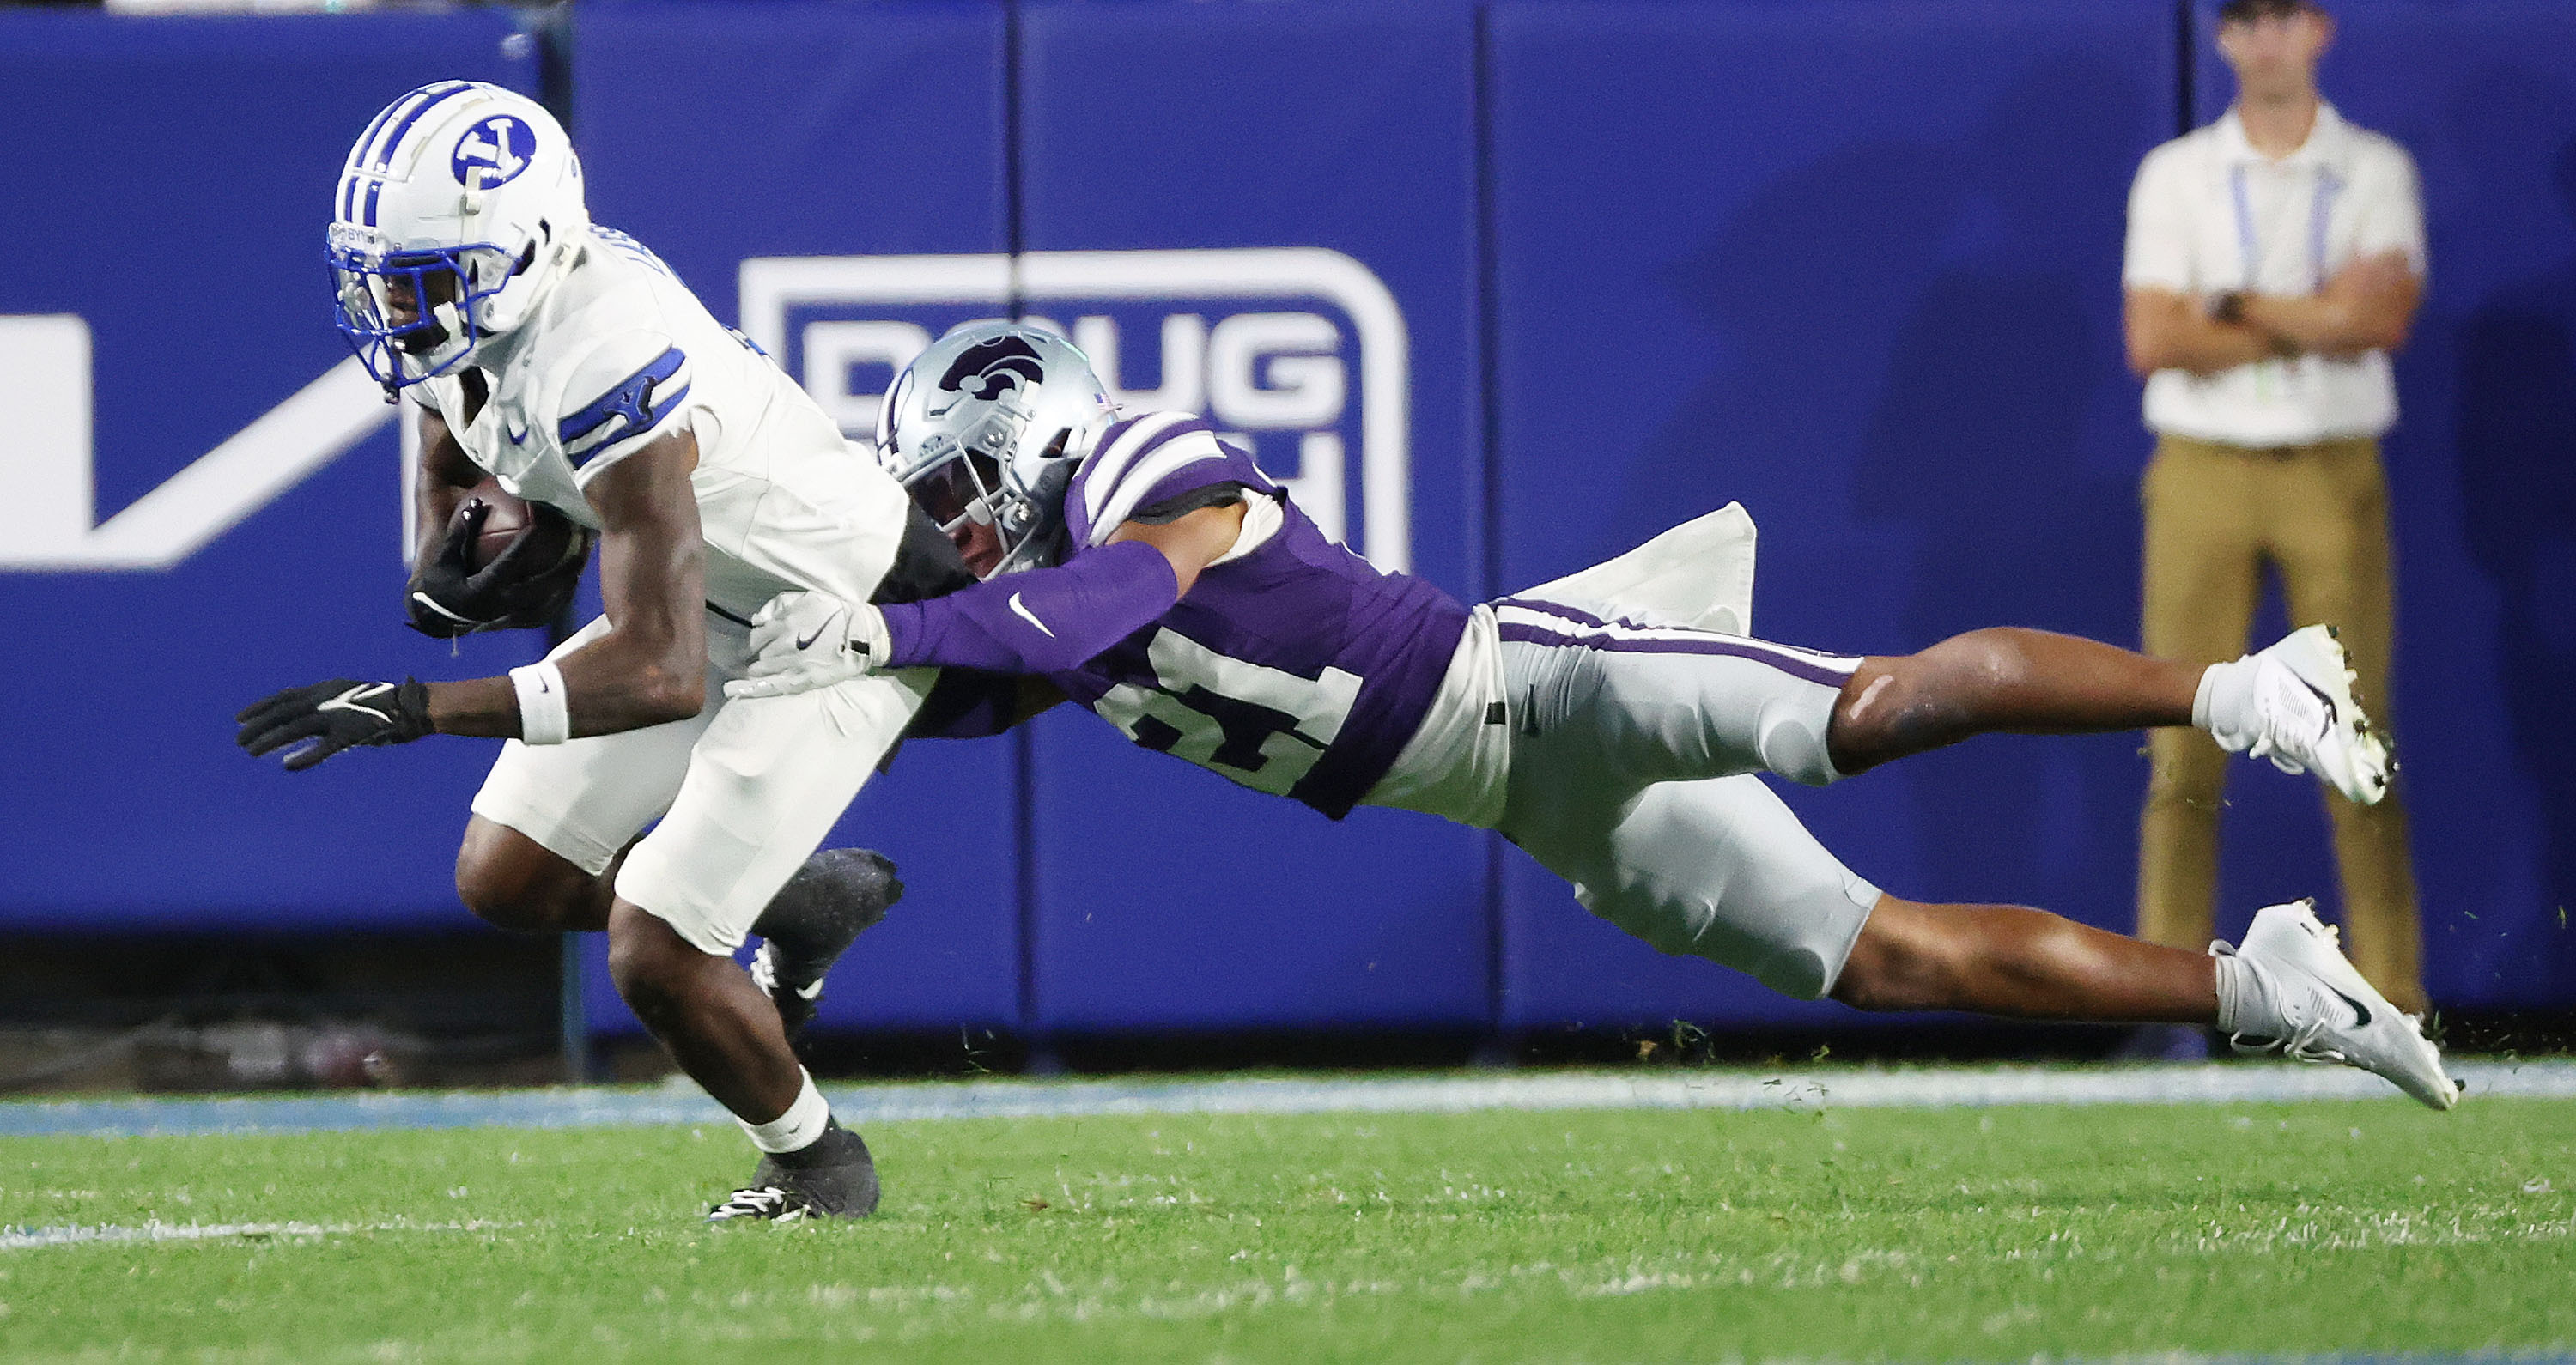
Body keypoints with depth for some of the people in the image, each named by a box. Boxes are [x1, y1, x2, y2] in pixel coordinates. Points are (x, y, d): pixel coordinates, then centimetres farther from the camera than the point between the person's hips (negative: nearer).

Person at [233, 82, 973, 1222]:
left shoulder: (602, 369, -38)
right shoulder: (467, 308, -11)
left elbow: (659, 673, -39)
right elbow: (452, 477, 10)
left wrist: (419, 708, -44)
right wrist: (453, 576, -15)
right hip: (713, 596, 9)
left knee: (655, 960, -13)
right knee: (507, 880, 8)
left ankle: (816, 1167, 16)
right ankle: (805, 903, 29)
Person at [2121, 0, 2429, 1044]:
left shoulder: (2375, 172, 8)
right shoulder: (2174, 174, 8)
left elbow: (2386, 319, -9)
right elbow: (2151, 341, -4)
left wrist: (2235, 305, -8)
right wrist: (2319, 313, -6)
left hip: (2335, 476, 0)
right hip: (2202, 476, 0)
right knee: (2184, 746, -4)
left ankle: (2393, 993, -2)